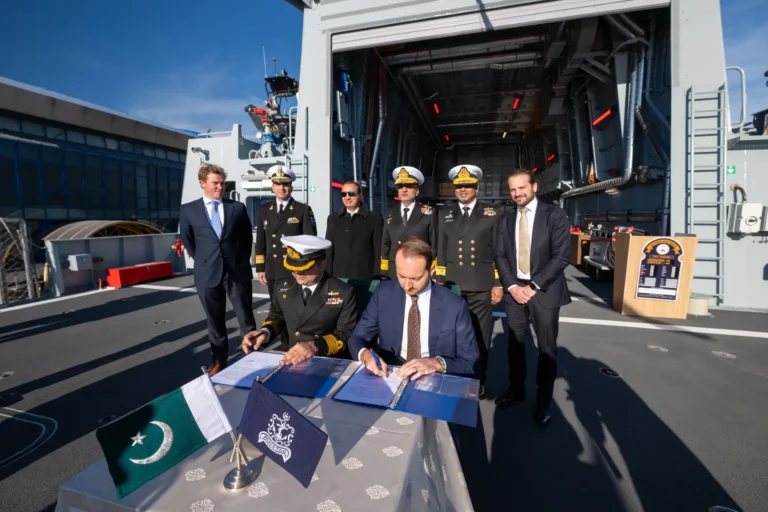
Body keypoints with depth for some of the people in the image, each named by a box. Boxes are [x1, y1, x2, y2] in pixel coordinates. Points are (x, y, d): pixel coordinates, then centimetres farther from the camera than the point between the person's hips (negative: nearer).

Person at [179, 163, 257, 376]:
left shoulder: (238, 207, 4)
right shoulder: (188, 210, 3)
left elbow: (247, 237, 11)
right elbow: (186, 240, 12)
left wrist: (241, 261, 7)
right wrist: (203, 261, 8)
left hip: (238, 271, 0)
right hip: (208, 273, 1)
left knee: (246, 318, 7)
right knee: (215, 320, 12)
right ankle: (219, 361, 27)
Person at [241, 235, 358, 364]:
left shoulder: (344, 293, -6)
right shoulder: (283, 287, 8)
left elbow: (347, 335, -9)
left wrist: (315, 346, -26)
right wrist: (265, 332, -1)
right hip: (288, 356, 5)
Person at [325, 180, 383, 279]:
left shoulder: (374, 219, 2)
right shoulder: (333, 219, 11)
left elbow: (378, 252, 0)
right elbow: (328, 250, 10)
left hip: (364, 277, -2)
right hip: (339, 276, 3)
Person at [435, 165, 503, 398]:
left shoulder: (491, 214, 5)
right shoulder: (444, 214, 9)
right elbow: (440, 252, 7)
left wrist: (498, 284, -2)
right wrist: (439, 282, 2)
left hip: (481, 286, -1)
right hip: (451, 285, 1)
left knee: (480, 337, 9)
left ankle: (478, 382, 27)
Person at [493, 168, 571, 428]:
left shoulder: (554, 215, -5)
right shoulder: (506, 219, 7)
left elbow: (561, 255, -11)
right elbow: (500, 255, 5)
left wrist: (534, 286, -15)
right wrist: (512, 286, -9)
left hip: (544, 291, -3)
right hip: (514, 290, 3)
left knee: (547, 348, 7)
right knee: (515, 344, 12)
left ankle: (543, 401, 23)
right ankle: (516, 389, 31)